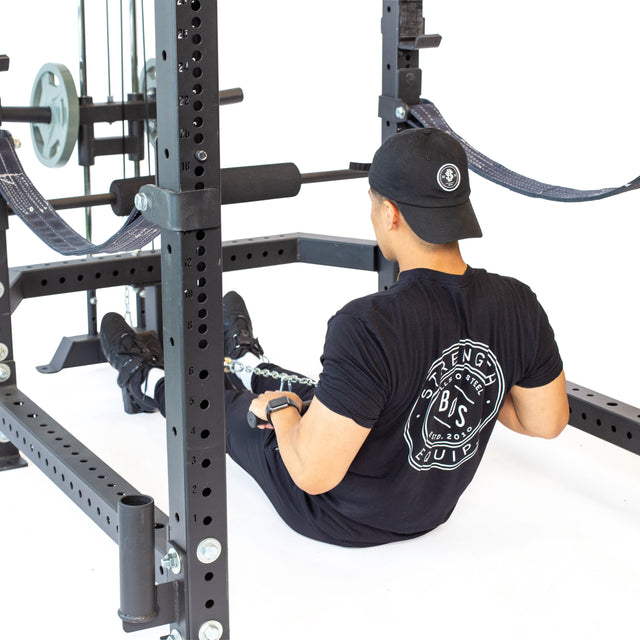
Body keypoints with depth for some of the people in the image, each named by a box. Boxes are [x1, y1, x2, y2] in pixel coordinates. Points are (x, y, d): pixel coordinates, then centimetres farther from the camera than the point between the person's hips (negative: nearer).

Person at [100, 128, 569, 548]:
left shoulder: (368, 327, -39)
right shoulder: (517, 307, -19)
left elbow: (314, 473, -34)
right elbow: (547, 422, -5)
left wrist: (279, 407, -13)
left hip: (340, 518, -5)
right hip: (432, 508, 5)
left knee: (218, 405, 23)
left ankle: (148, 380, 57)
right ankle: (247, 366, 69)